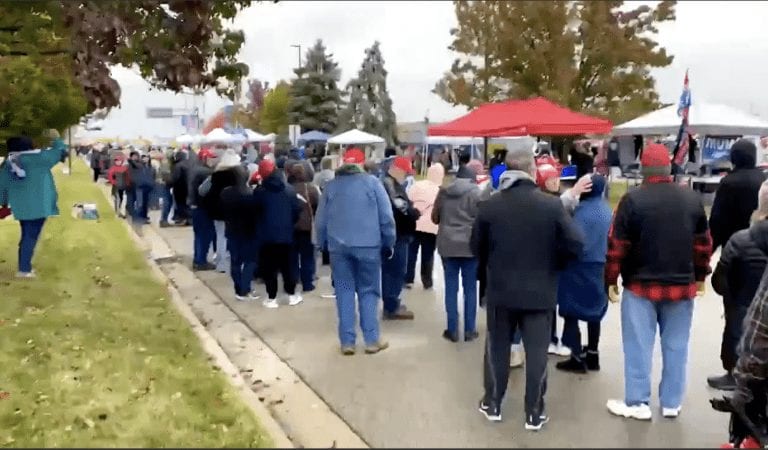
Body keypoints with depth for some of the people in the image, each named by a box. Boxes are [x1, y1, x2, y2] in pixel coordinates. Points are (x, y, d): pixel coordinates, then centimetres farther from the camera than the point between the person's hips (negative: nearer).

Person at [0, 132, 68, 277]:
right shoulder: (37, 157, -11)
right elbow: (59, 152, -3)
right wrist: (57, 139, 12)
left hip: (20, 206, 6)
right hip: (37, 205, -6)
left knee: (27, 235, 19)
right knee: (31, 237, -1)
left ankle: (24, 267, 24)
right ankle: (24, 270, 1)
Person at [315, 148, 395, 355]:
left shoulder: (330, 186, 9)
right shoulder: (372, 182, 1)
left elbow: (321, 220, 11)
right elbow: (387, 218, -2)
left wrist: (323, 244, 22)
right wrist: (389, 244, 7)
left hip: (338, 246, 2)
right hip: (368, 245, -2)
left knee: (344, 291, 9)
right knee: (369, 291, 8)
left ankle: (347, 341, 10)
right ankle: (372, 339, 10)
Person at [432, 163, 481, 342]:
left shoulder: (443, 192, 9)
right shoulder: (476, 192, -3)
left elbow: (434, 218, 16)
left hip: (447, 244, 3)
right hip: (469, 245, -3)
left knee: (451, 287, 8)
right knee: (470, 288, 7)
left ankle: (452, 330, 10)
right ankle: (469, 330, 11)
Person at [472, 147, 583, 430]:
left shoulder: (490, 205, -7)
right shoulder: (552, 205, -11)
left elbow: (476, 247, 1)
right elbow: (574, 246, -11)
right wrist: (552, 265, 7)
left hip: (500, 290, 2)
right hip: (540, 292, -1)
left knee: (497, 348, 15)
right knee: (536, 352, 8)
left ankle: (492, 405, 27)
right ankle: (534, 414, 16)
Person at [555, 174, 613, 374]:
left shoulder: (584, 211, -19)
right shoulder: (605, 208, 7)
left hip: (581, 269, -8)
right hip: (600, 267, 8)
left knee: (571, 312, 2)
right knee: (594, 311, 16)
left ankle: (578, 358, 5)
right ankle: (592, 356, 25)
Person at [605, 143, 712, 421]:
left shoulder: (632, 199, -10)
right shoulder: (692, 198, 3)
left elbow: (617, 246, -10)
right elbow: (703, 243, 8)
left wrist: (611, 280, -1)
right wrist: (700, 277, 19)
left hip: (641, 285, -3)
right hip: (682, 285, 4)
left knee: (639, 346, 5)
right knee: (676, 346, 11)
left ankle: (638, 403, 11)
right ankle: (672, 403, 20)